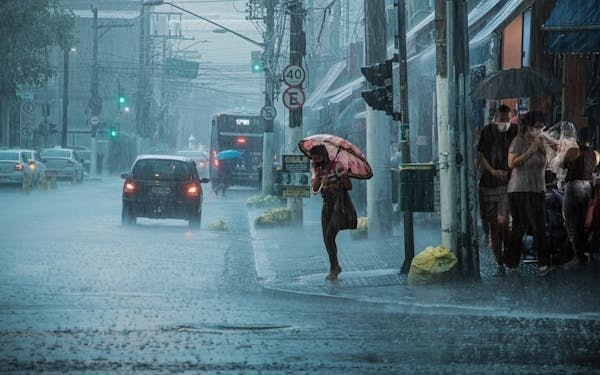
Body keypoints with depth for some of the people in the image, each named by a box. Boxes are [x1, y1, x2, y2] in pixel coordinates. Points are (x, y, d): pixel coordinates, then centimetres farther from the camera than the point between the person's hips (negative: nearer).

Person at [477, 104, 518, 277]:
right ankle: (500, 265, 9)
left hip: (507, 184, -1)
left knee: (502, 222, -16)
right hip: (488, 184, 1)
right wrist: (493, 171, -11)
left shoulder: (514, 131, 1)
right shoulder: (488, 131, 2)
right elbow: (481, 155, 2)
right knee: (493, 225, 3)